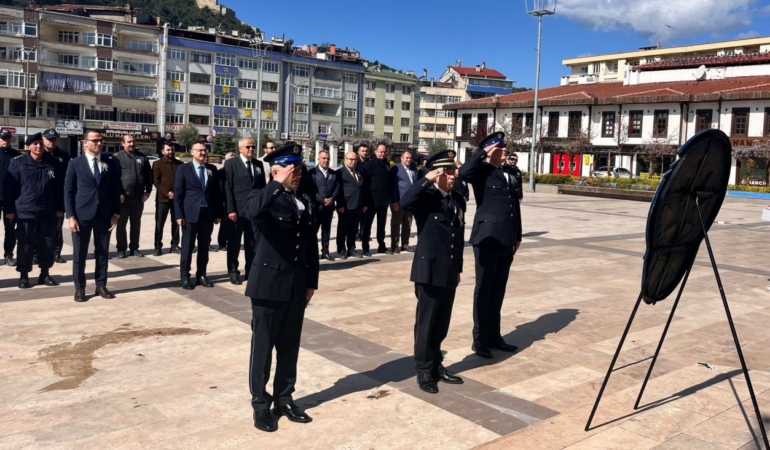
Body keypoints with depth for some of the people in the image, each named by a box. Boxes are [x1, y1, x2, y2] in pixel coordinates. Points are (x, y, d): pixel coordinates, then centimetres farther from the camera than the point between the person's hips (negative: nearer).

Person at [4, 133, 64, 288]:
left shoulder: (54, 163, 3)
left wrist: (60, 208, 5)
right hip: (25, 211, -2)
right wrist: (9, 209, -4)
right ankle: (23, 275, 15)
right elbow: (9, 187, -1)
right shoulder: (18, 163, -2)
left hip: (48, 212, 2)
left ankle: (45, 274, 20)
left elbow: (60, 187, 6)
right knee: (25, 245, 3)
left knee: (48, 245, 7)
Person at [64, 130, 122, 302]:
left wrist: (115, 213, 0)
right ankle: (79, 288, 14)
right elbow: (68, 191, -1)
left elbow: (116, 189, 7)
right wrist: (70, 216, -9)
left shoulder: (111, 162, 6)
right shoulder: (75, 163, 1)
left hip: (104, 214, 2)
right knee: (79, 253, 4)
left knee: (102, 252, 8)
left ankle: (101, 285, 18)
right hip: (82, 214, -2)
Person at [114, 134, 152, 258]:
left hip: (139, 197, 3)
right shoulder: (118, 157, -2)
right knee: (121, 224, 5)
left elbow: (149, 175, 11)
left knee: (136, 224, 11)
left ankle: (134, 248, 19)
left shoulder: (142, 157, 9)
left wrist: (148, 191, 3)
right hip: (123, 197, -3)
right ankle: (121, 249, 13)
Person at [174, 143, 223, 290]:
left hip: (208, 213, 3)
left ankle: (201, 275, 17)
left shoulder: (212, 169, 10)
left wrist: (218, 213, 5)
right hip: (190, 213, -3)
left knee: (204, 246, 9)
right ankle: (185, 277, 11)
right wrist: (179, 215, -10)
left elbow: (217, 192, 10)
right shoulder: (184, 169, 0)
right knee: (187, 246, 3)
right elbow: (178, 193, -3)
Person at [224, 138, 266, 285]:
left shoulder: (259, 164, 11)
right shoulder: (231, 164, -2)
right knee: (234, 244, 5)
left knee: (252, 244, 9)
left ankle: (250, 271, 18)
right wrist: (230, 209, -14)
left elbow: (262, 187, 11)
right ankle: (233, 272, 15)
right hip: (237, 211, -4)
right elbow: (227, 188, -7)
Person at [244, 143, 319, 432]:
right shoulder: (262, 199, -8)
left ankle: (284, 399, 28)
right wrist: (278, 184, -30)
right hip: (269, 285, -5)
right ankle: (260, 404, 20)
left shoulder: (305, 202, 9)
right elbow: (252, 211, -35)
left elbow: (312, 245, 12)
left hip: (297, 287, 6)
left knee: (290, 346, 14)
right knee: (263, 346, 6)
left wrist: (311, 282, 9)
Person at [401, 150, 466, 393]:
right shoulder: (426, 196, -9)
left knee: (442, 322, 15)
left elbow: (459, 236, 15)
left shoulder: (458, 199, 10)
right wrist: (427, 179, -30)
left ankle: (436, 365, 29)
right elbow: (404, 202, -32)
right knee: (426, 322, 4)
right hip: (429, 269, -6)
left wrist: (458, 268, 17)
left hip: (449, 271, 6)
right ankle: (424, 371, 16)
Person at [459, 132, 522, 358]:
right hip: (487, 238, -7)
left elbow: (515, 205, 18)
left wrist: (517, 236, 16)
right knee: (484, 289, 1)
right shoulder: (482, 171, -4)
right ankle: (480, 339, 10)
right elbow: (463, 172, -28)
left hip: (506, 241, 7)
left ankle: (494, 336, 24)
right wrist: (483, 153, -16)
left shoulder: (510, 174, 16)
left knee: (498, 290, 14)